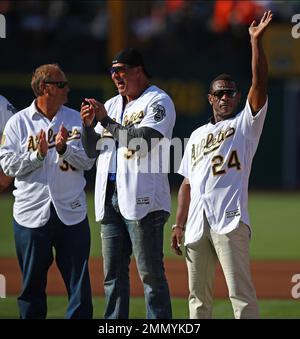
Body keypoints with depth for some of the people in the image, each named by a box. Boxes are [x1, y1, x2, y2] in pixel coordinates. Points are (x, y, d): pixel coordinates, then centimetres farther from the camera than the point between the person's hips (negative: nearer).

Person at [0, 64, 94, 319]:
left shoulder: (75, 120, 8)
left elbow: (87, 161, 1)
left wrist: (64, 148, -16)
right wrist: (38, 154, -16)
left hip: (72, 214, 1)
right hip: (32, 214, -1)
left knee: (79, 282, 0)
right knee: (32, 284, 5)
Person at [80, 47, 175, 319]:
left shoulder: (158, 101, -2)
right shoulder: (112, 105, 21)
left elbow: (143, 140, -18)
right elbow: (92, 150, 19)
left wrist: (105, 120, -14)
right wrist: (88, 124, 0)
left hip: (142, 200, -8)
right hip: (109, 199, 8)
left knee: (151, 273, -7)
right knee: (113, 272, 8)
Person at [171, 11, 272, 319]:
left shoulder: (246, 123, 7)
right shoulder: (197, 135, 23)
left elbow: (259, 84, -8)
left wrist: (256, 42, -16)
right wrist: (179, 224, 14)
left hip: (230, 220, -6)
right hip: (197, 223, 6)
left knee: (240, 291, -12)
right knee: (198, 293, 9)